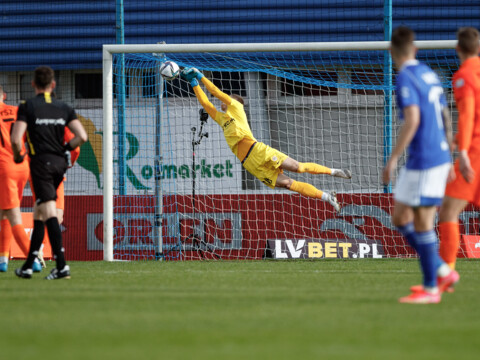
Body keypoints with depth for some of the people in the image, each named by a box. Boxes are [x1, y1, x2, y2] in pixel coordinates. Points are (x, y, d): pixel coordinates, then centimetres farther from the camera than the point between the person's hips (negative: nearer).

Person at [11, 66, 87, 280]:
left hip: (41, 161, -5)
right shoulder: (64, 108, 8)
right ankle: (28, 266, 18)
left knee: (49, 213, -10)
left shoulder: (27, 107, -4)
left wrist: (17, 156, 7)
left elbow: (16, 139, -13)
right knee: (39, 213, 15)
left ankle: (62, 266, -20)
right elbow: (82, 136, 0)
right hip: (59, 163, 5)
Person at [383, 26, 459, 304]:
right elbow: (446, 119, 20)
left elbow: (412, 120, -23)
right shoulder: (429, 75, 15)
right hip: (440, 156, 9)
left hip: (424, 161, -9)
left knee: (422, 223, -3)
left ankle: (431, 288, 0)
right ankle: (442, 271, 14)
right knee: (400, 218, 14)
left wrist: (393, 159, -20)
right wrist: (448, 161, 27)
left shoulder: (406, 78, -12)